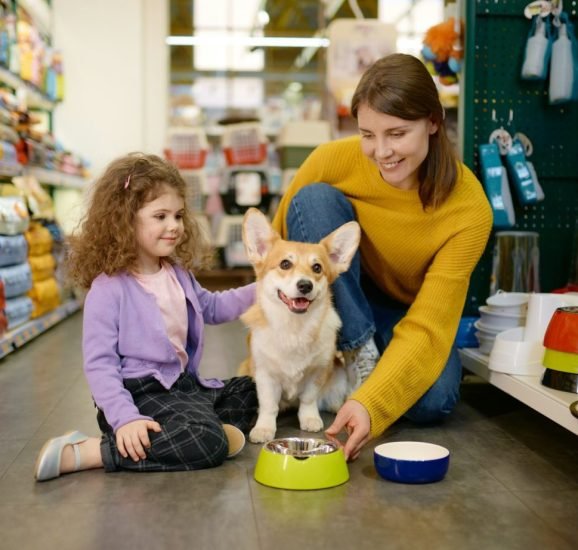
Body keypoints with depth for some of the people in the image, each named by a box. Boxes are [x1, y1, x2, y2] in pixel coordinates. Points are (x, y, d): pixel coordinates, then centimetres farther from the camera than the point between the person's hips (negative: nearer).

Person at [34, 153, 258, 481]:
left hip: (185, 384, 9)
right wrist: (124, 418, -29)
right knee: (208, 444, -29)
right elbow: (99, 363, -19)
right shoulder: (109, 288, -18)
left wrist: (256, 293, 13)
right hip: (140, 393, -9)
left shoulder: (179, 274, 7)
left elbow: (210, 307, 26)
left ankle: (218, 426, -8)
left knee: (251, 389, 20)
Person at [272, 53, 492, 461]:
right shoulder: (334, 160, -23)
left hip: (407, 316, 0)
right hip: (336, 309, 1)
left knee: (434, 399, -33)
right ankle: (359, 359, -20)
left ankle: (366, 378, 1)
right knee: (314, 199, -26)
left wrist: (370, 403, -43)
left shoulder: (469, 209, -24)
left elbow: (427, 324, -28)